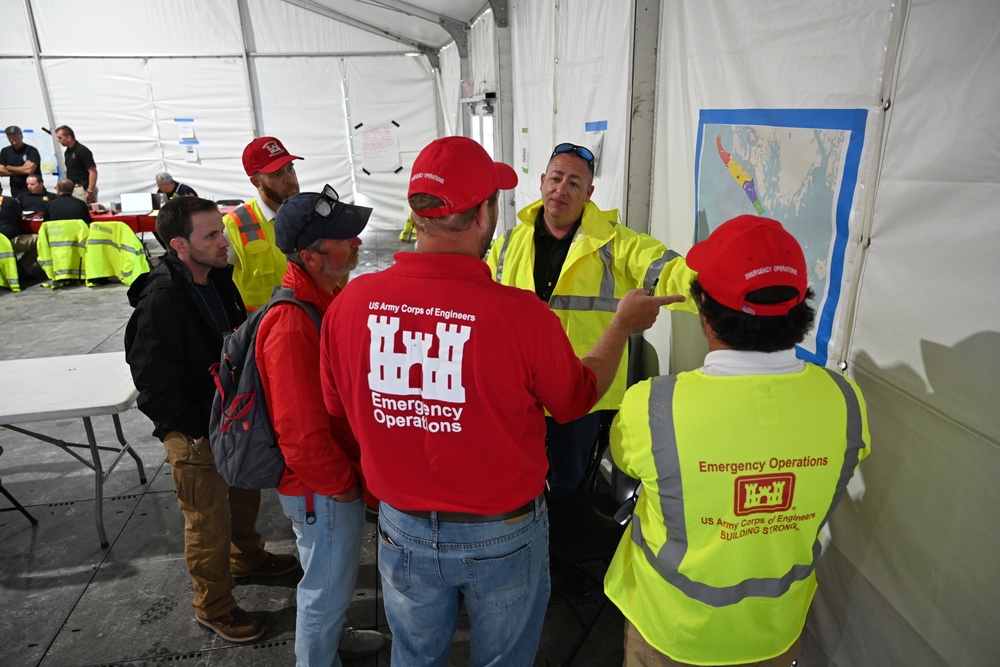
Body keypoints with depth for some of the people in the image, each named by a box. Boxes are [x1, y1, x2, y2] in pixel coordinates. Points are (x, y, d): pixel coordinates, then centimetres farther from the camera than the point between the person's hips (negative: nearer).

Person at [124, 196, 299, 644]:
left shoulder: (217, 278, 0)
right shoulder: (161, 301, -25)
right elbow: (154, 380, -24)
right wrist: (196, 432, -17)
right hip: (195, 434, -8)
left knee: (245, 494, 25)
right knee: (209, 522, 7)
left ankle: (247, 558, 50)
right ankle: (213, 607, 28)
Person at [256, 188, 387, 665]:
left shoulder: (326, 297, 0)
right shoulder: (292, 325, -32)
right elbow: (301, 433, -30)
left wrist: (353, 470, 13)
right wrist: (343, 484, -15)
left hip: (343, 473, 9)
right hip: (322, 488, -9)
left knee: (340, 571, 30)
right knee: (328, 584, 15)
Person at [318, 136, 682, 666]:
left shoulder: (349, 303, -17)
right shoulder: (521, 314, -27)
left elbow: (338, 406, 1)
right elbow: (578, 399, -6)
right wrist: (624, 324, 8)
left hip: (403, 529, 3)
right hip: (502, 535, -2)